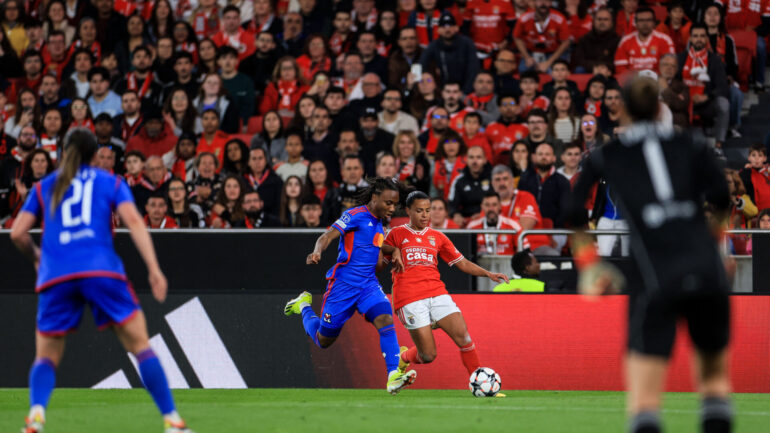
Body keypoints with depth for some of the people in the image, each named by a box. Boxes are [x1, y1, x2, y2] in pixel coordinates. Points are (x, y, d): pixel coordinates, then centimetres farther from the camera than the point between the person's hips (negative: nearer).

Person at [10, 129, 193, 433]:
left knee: (46, 356, 10)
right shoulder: (110, 182, 17)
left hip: (55, 276, 1)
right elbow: (133, 221, 1)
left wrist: (36, 257, 33)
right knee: (140, 345, 4)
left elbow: (17, 233, 13)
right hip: (101, 269, -1)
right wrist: (154, 268, -5)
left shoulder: (44, 187, 21)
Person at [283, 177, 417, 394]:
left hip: (368, 284, 6)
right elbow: (329, 236, -20)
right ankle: (304, 305, 38)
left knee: (385, 319, -23)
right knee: (323, 340, 8)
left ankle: (394, 376, -31)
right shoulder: (355, 215, -10)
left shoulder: (378, 223, 14)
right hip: (343, 284, -6)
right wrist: (317, 252, -39)